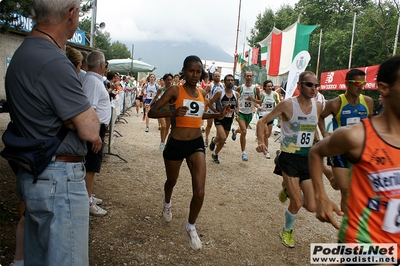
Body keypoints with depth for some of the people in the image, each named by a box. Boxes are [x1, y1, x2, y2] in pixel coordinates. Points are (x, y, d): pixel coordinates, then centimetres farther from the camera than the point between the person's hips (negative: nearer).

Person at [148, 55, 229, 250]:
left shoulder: (202, 93, 4)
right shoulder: (175, 90, -11)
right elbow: (151, 112, -14)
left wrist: (218, 115, 7)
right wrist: (172, 113, -32)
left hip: (196, 144, 3)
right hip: (176, 144, -2)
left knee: (199, 192, -7)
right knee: (172, 181, 23)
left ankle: (191, 227, 19)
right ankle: (167, 203, 59)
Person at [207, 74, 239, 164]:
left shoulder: (236, 94, 2)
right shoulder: (219, 93, -12)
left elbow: (237, 106, 17)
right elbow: (210, 103, -6)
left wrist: (236, 113, -2)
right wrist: (217, 112, -15)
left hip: (229, 119, 5)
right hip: (219, 118, -5)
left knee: (223, 140, 12)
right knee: (222, 138, -24)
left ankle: (215, 154, 35)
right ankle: (214, 140, 11)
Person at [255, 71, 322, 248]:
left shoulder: (318, 106, 1)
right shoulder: (287, 105, -13)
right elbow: (262, 122, -9)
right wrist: (261, 141, -26)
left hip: (308, 158, 5)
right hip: (289, 158, -5)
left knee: (312, 207, 3)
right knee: (297, 203, -4)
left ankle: (290, 189, 35)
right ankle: (287, 231, 28)